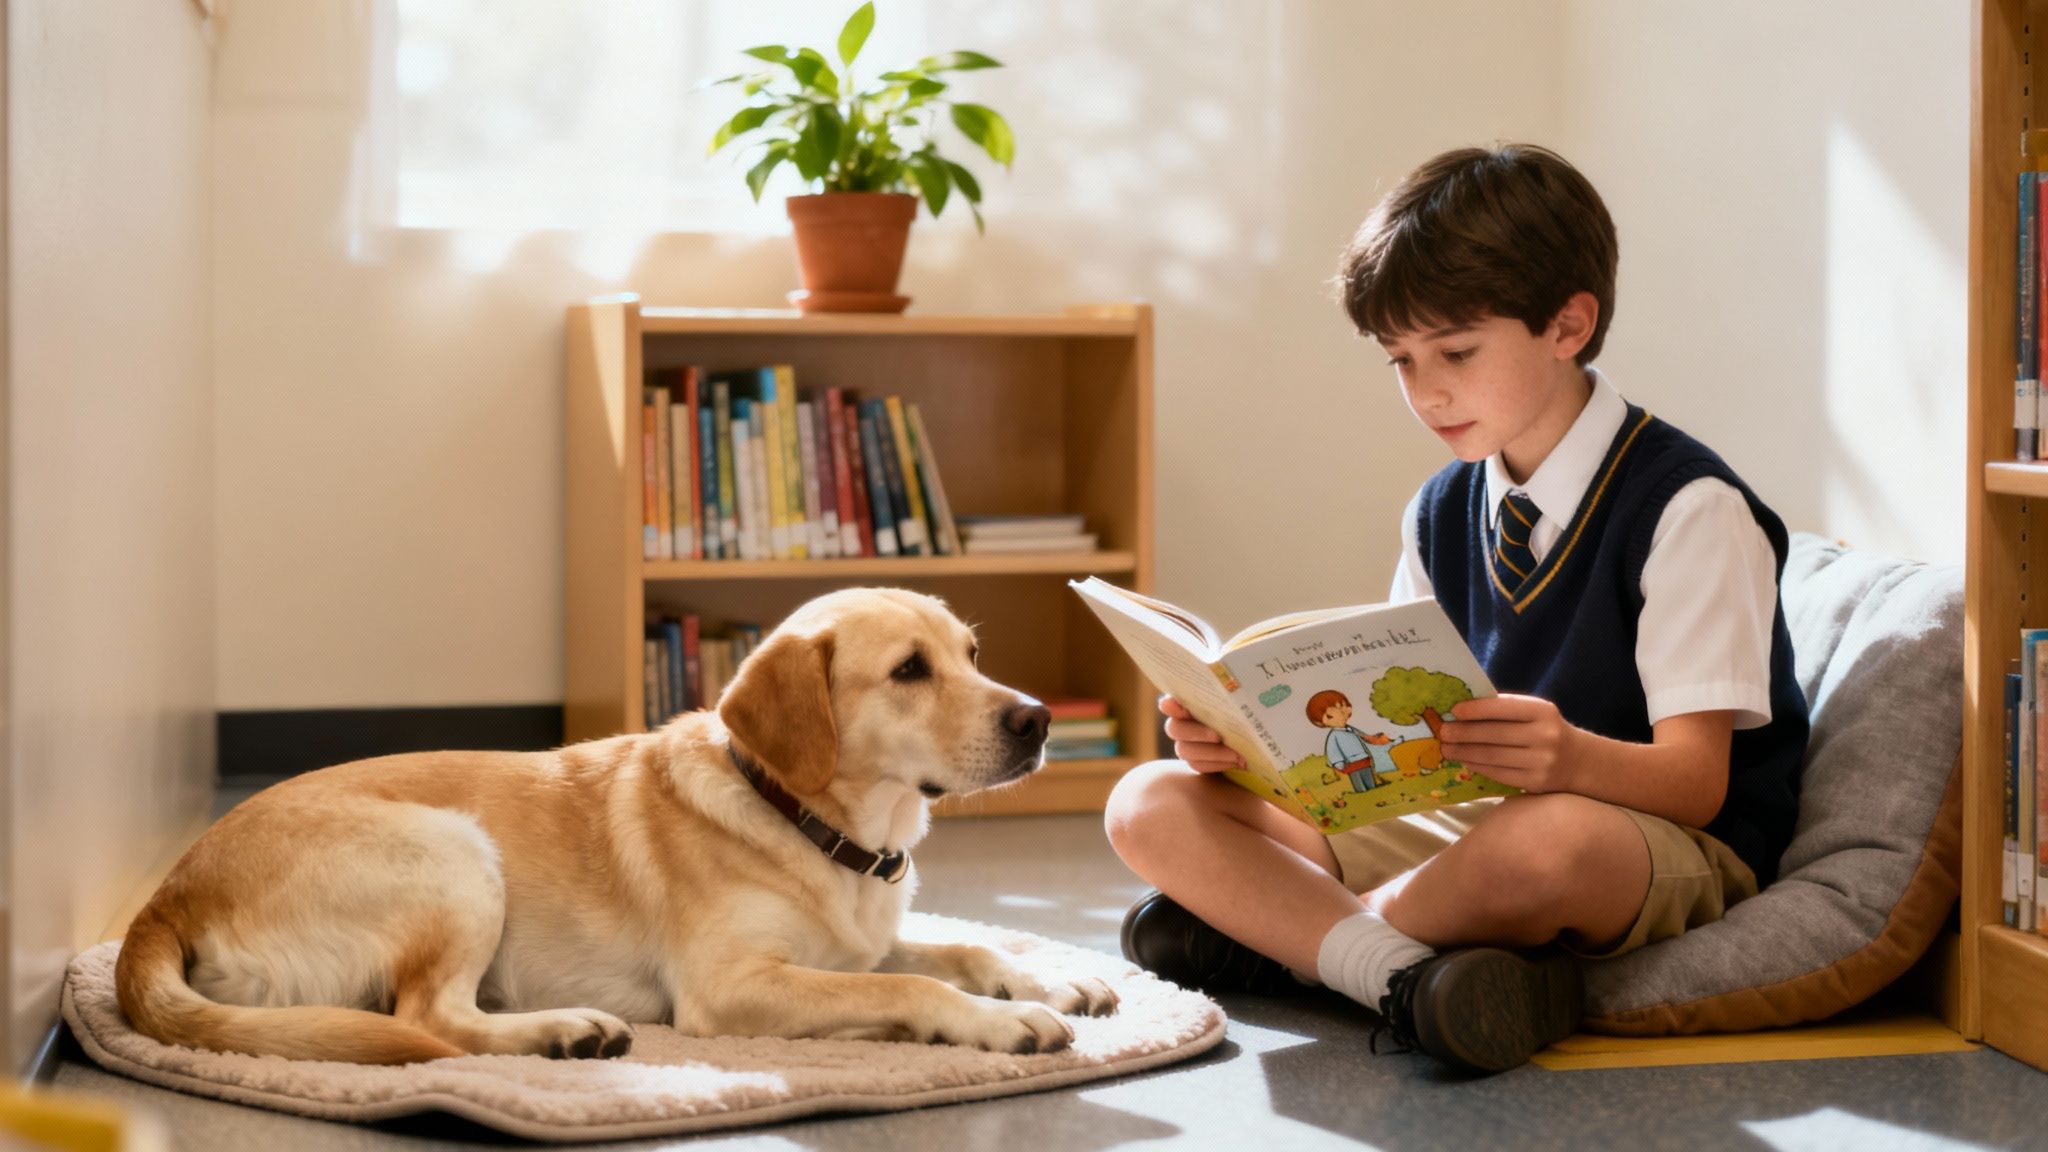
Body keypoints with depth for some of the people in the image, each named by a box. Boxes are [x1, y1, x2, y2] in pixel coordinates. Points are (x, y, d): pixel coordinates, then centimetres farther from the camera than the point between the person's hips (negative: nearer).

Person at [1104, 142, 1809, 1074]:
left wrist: (1573, 759, -39)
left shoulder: (1687, 507, -10)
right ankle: (1400, 971, -28)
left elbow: (1696, 777, -16)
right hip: (1470, 826, 7)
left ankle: (1281, 932, -17)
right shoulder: (1441, 514, 12)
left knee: (1544, 839, -44)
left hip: (1667, 849, -6)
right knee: (1150, 803, -7)